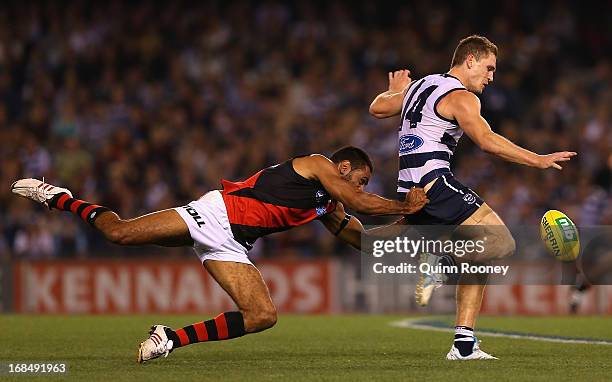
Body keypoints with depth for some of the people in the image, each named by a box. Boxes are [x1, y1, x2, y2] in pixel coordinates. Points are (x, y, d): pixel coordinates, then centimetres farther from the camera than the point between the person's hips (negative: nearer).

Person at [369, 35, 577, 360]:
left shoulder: (420, 86, 21)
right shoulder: (460, 97, -5)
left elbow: (377, 107, 34)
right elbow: (487, 141, -19)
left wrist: (396, 91, 55)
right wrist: (538, 160, -17)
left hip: (409, 191, 9)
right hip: (434, 181, -9)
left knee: (478, 260, 13)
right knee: (501, 242, -18)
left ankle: (464, 344, 2)